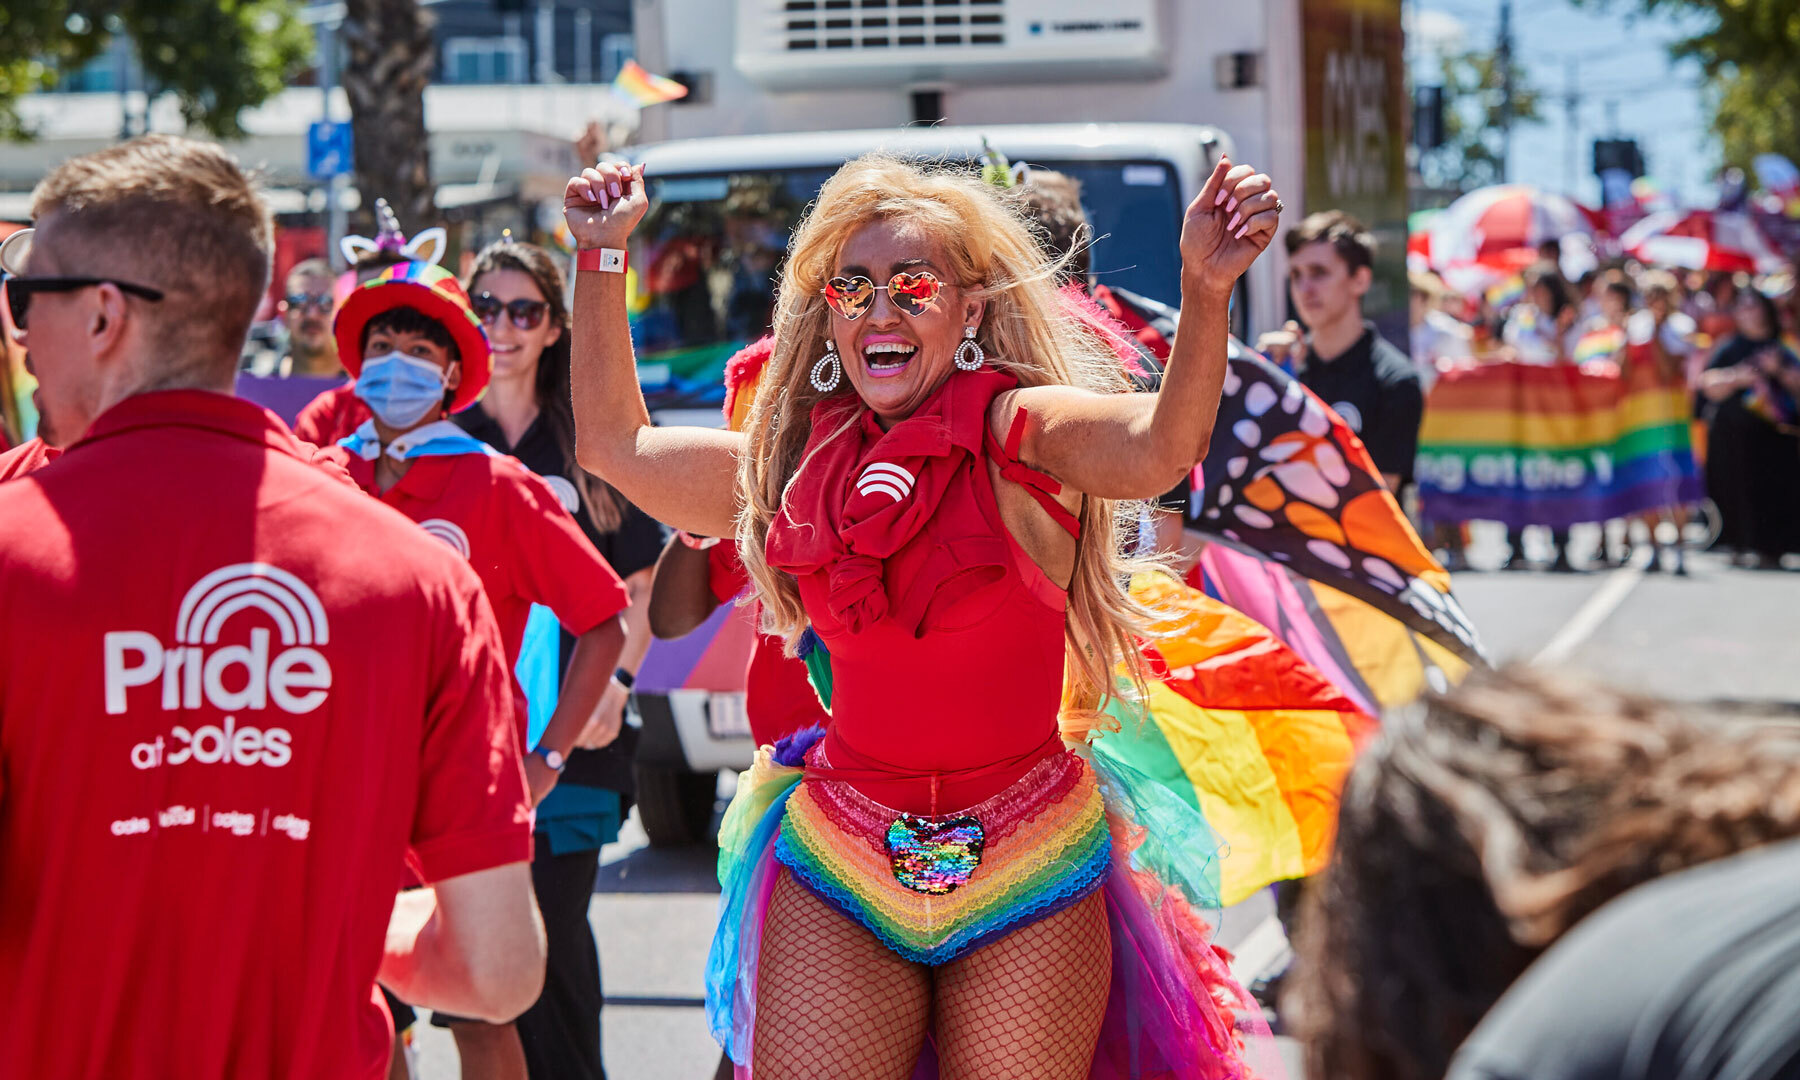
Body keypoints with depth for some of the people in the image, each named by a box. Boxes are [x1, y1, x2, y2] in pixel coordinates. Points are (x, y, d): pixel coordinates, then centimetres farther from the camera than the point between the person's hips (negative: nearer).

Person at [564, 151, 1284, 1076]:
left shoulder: (1023, 435, -6)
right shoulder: (797, 463, 8)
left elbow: (1158, 450, -28)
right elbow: (613, 444, 21)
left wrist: (1204, 293, -45)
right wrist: (604, 258, 19)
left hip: (1025, 869, -3)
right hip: (838, 869, 3)